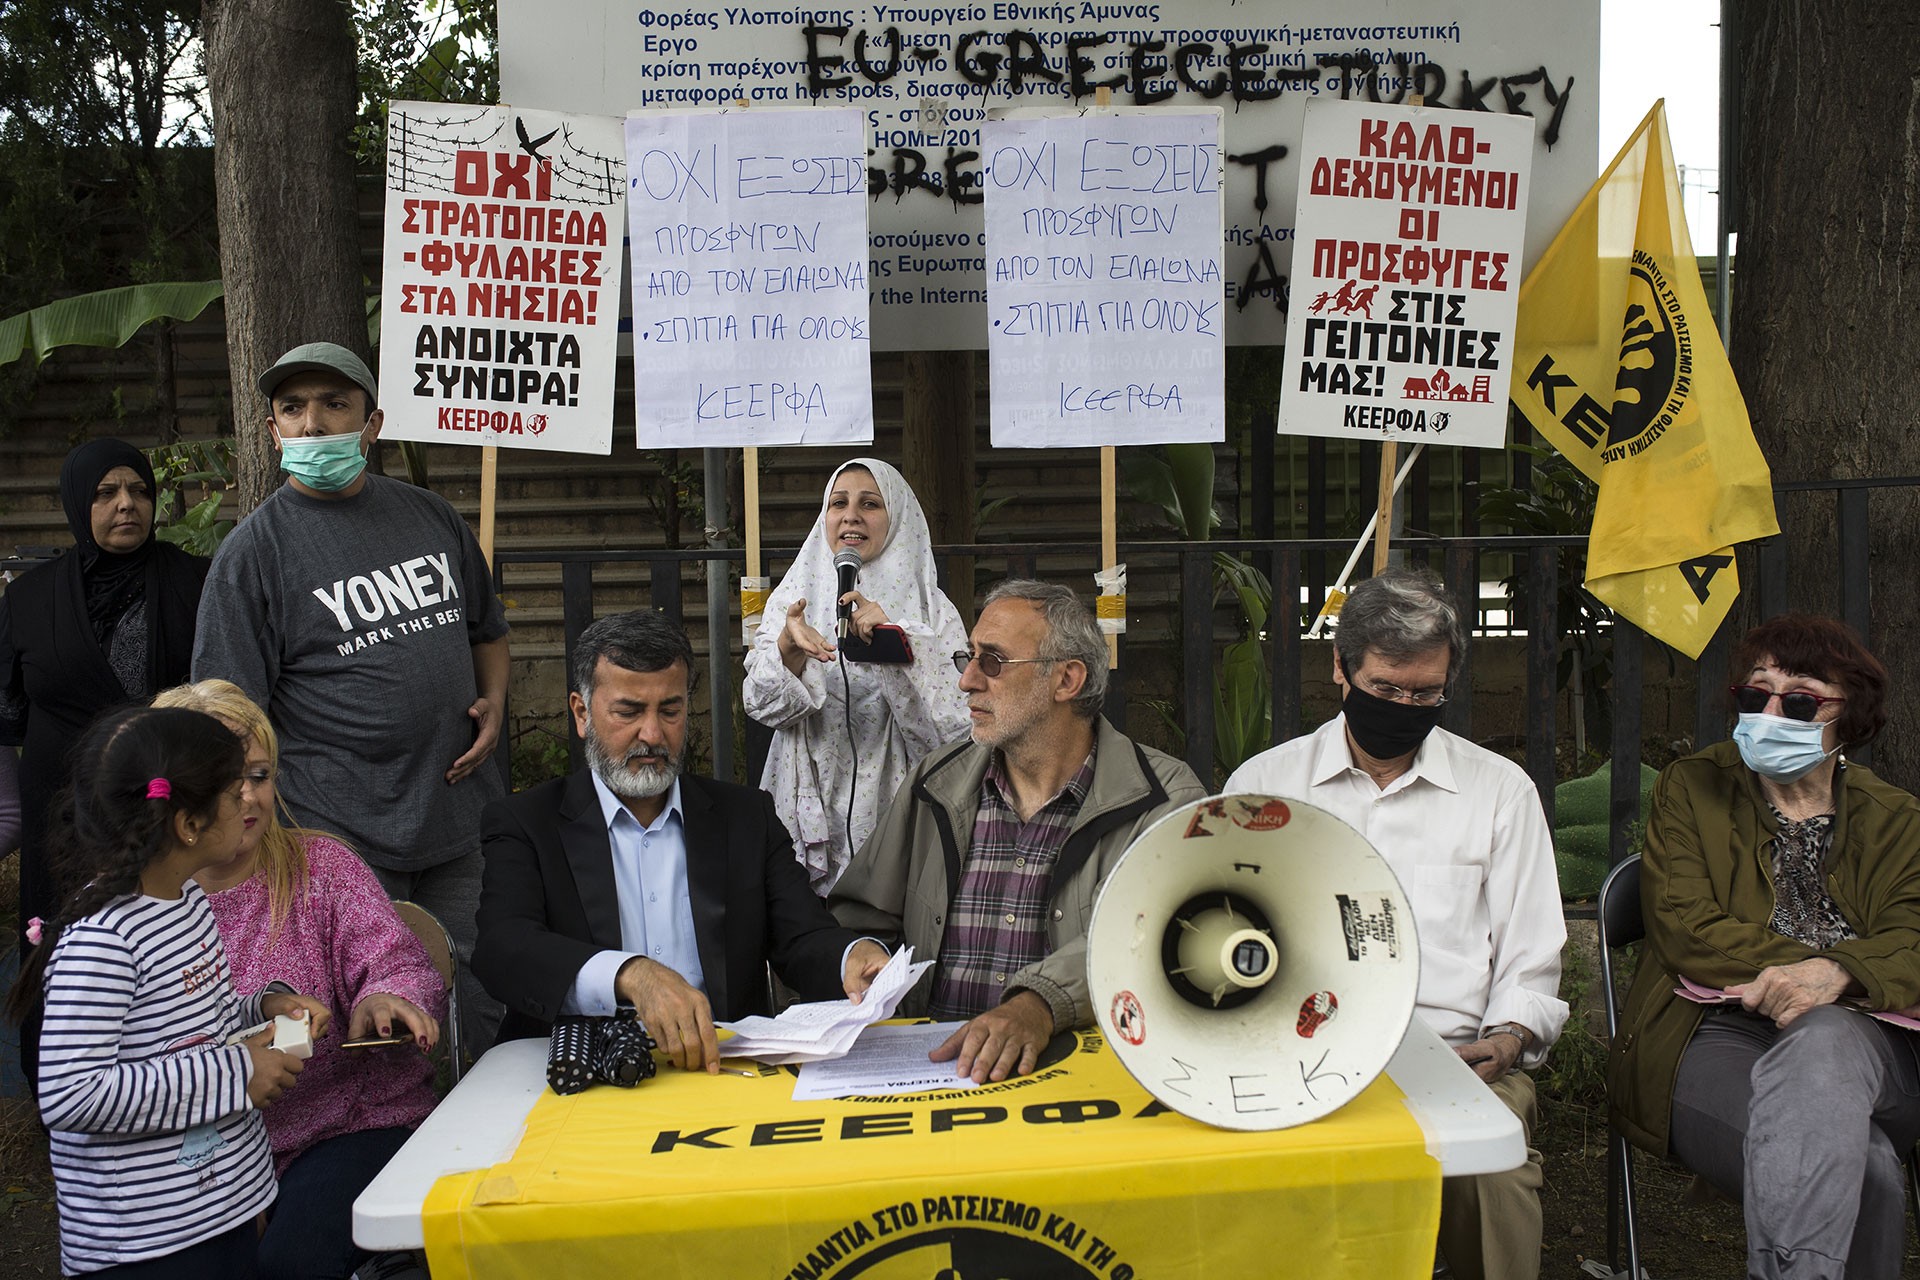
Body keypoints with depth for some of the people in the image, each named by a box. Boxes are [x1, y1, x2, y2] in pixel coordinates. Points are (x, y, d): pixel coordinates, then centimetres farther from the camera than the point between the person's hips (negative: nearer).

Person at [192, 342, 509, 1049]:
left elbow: (486, 628, 23)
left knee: (487, 1017, 13)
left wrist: (493, 702, 4)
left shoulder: (432, 516, 10)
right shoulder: (254, 551, -4)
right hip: (343, 840, -4)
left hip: (466, 818, 4)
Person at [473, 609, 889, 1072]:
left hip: (723, 1065, 2)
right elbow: (502, 950, -10)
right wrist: (632, 974, -29)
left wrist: (855, 959, -21)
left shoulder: (746, 816, 13)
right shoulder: (524, 824, 6)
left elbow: (803, 938, 5)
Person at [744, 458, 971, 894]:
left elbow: (955, 722, -11)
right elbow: (761, 705, -4)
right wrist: (790, 645, -23)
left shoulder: (932, 609, -1)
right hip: (811, 813, 1)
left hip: (898, 809, -1)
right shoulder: (793, 597, 5)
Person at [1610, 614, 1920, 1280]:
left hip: (1861, 1042, 2)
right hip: (1714, 1036, -2)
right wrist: (1801, 966, -16)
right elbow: (1682, 929, -1)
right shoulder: (1691, 788, 13)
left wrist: (1836, 974, -25)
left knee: (1822, 1041, -37)